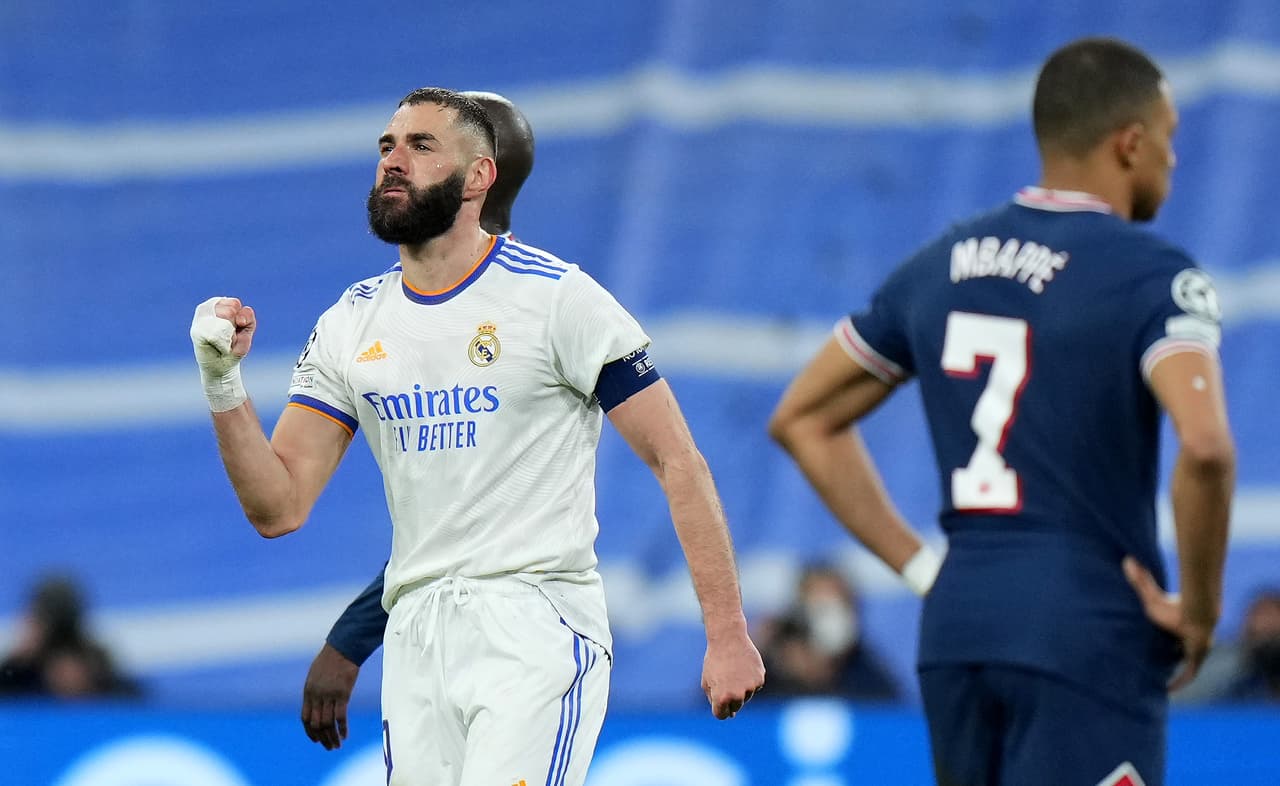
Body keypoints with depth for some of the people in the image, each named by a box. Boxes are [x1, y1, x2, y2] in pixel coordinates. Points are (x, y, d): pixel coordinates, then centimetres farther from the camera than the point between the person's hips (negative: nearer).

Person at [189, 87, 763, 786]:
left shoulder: (557, 296, -4)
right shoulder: (350, 324, 11)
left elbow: (677, 463, -4)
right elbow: (278, 508, 8)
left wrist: (727, 635, -10)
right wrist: (223, 384, -8)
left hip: (538, 624, -5)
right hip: (415, 641, 6)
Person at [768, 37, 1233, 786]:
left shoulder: (941, 266, 12)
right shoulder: (1153, 275, -9)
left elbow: (802, 420, 18)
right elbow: (1205, 445, -26)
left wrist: (920, 567, 14)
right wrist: (1200, 608, -11)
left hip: (956, 630, 7)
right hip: (1087, 638, -7)